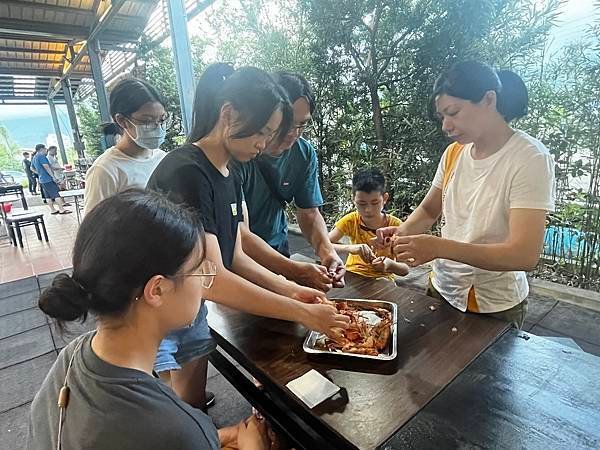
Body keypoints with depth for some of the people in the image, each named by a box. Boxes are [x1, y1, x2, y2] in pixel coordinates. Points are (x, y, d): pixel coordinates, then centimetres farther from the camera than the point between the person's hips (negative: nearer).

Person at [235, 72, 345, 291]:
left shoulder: (304, 153, -6)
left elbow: (309, 212, 0)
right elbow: (239, 234, -26)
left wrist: (327, 252, -19)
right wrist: (295, 271, -35)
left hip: (277, 248, 4)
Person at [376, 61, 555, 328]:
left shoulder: (530, 159, -20)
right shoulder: (454, 152, -3)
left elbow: (525, 255, -27)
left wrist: (440, 247, -38)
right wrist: (403, 232, -16)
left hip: (493, 307, -5)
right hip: (442, 290, 6)